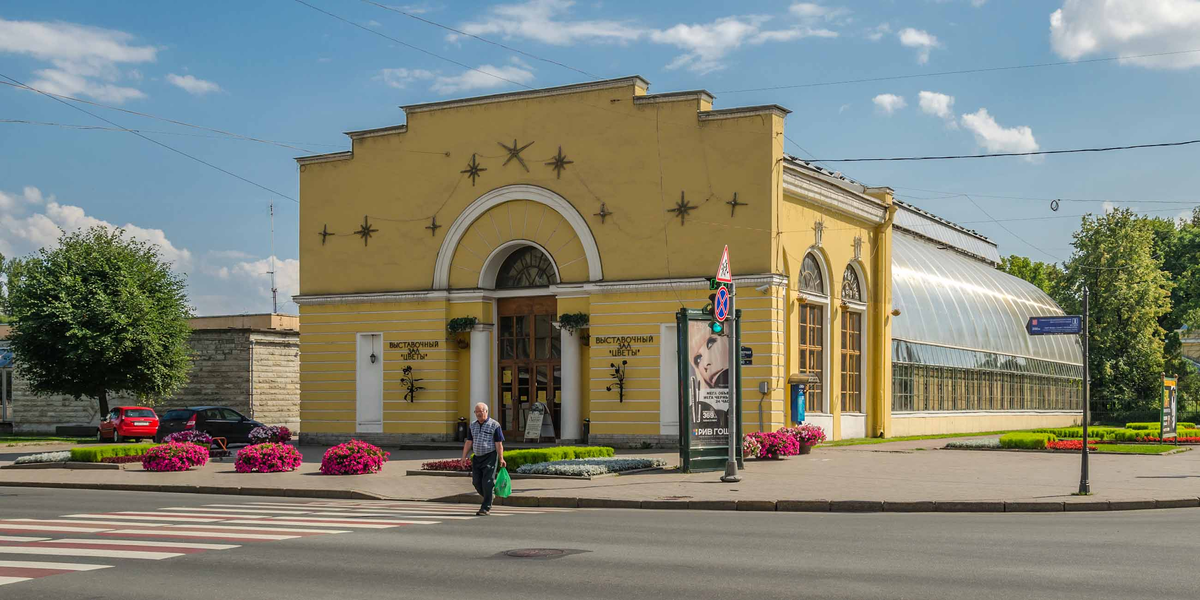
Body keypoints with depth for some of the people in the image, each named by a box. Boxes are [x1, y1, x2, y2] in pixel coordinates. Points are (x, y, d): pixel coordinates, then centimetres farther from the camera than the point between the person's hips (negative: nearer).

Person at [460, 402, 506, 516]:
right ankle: (489, 497, 30)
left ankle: (486, 508, -2)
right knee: (476, 482, 4)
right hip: (477, 457, 6)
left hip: (490, 456, -6)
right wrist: (464, 457, 5)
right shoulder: (472, 425, 12)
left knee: (487, 482, -8)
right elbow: (468, 442, 13)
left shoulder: (494, 425, -4)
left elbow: (499, 444, -6)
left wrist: (501, 459, -12)